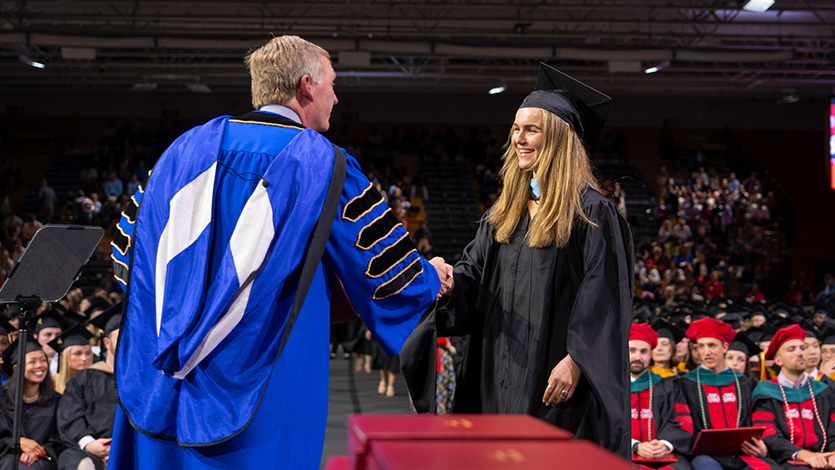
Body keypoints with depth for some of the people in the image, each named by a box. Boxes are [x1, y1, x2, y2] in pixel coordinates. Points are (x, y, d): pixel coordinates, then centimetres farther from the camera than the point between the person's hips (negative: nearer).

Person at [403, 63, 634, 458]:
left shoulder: (589, 210, -8)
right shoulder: (506, 211, 14)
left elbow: (601, 297, -13)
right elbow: (472, 275, 11)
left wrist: (574, 361, -19)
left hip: (555, 377, -7)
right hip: (503, 374, 7)